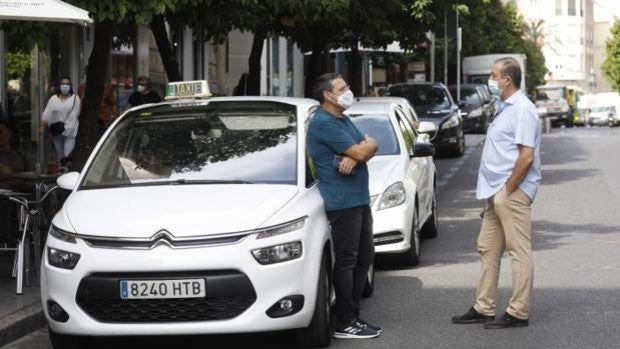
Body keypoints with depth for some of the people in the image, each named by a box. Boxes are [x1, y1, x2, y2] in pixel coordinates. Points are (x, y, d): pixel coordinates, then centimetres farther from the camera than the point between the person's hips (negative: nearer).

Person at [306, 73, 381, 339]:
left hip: (359, 199, 10)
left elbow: (370, 147, 11)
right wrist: (366, 146, 5)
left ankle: (353, 316, 20)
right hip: (342, 201, -10)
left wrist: (355, 155, -11)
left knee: (364, 257, 13)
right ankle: (345, 324, -4)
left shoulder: (343, 120, 18)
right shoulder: (323, 123, -15)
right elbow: (361, 152, -19)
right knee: (347, 260, -7)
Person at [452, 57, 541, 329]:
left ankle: (518, 313, 0)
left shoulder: (522, 110, -15)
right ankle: (483, 308, 20)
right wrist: (496, 191, 16)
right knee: (487, 249, 13)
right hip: (497, 193, 10)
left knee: (519, 251, -4)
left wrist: (508, 190, -17)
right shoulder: (505, 108, 16)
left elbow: (527, 156, -21)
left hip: (513, 193, -10)